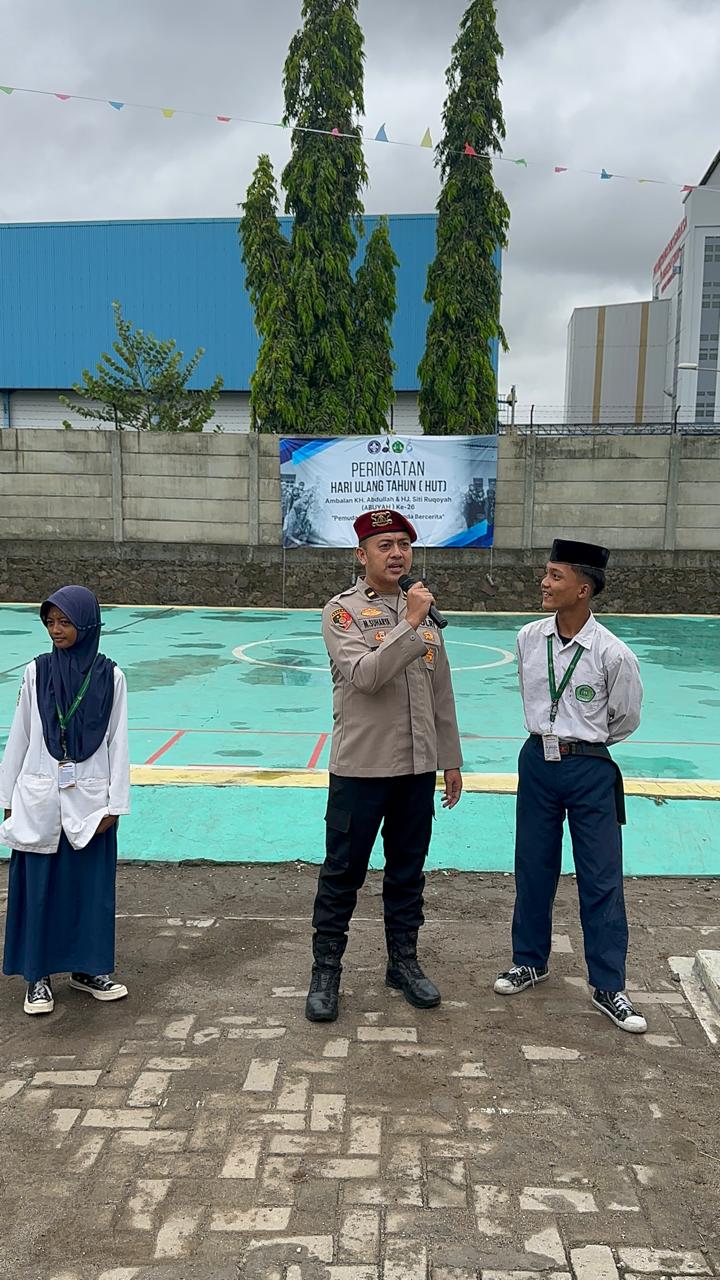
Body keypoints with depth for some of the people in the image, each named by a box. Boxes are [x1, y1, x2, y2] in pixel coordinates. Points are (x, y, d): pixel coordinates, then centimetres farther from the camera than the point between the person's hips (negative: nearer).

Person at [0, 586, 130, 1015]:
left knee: (92, 883, 7)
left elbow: (118, 742, -1)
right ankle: (39, 975, 21)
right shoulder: (37, 672, -1)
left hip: (89, 799, 0)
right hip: (39, 797, 1)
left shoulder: (110, 676, -4)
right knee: (39, 885, 6)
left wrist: (115, 804, -3)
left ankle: (88, 968, 25)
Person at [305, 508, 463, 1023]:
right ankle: (326, 972, 20)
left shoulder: (424, 611, 10)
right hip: (361, 767, -5)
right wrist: (410, 623, -23)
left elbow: (441, 693, 14)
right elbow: (365, 675, -23)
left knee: (408, 871, 16)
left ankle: (404, 962, 31)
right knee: (343, 874, 5)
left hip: (418, 767, 5)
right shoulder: (344, 609, -7)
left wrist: (450, 760, 14)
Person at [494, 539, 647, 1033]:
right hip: (537, 763, 4)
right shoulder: (529, 639, -3)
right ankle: (530, 961, 33)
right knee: (533, 868, 14)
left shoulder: (613, 654, -15)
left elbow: (627, 719, 0)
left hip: (590, 770, -4)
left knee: (601, 880, 3)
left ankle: (609, 988, 17)